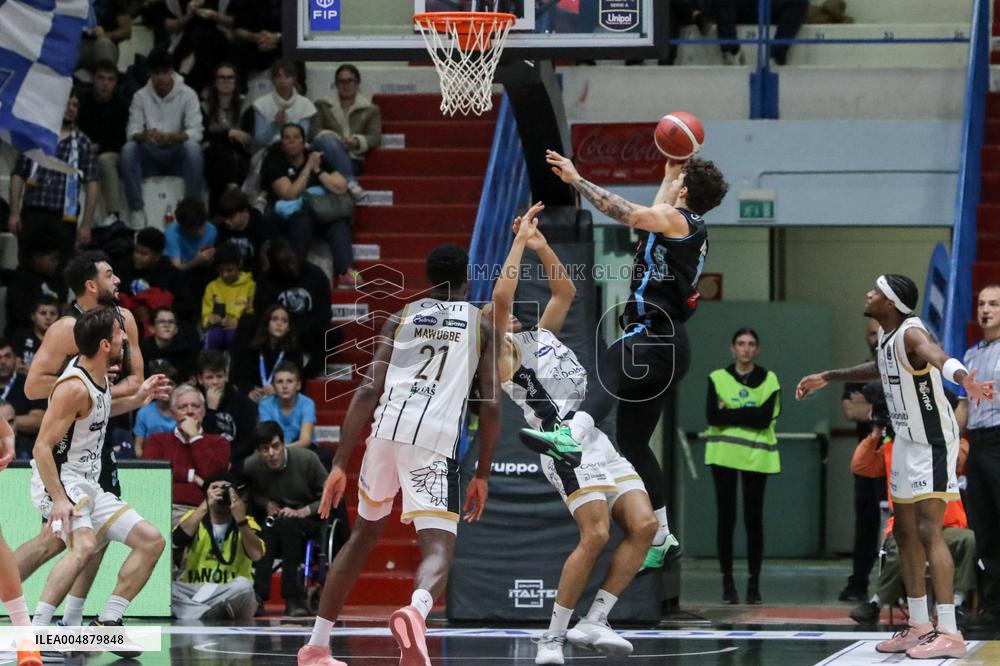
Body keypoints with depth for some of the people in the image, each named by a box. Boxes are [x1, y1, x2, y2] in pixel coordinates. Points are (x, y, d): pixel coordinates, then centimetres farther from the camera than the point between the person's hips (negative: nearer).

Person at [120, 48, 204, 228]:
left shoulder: (187, 95, -5)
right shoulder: (140, 96, 0)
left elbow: (195, 133, -16)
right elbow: (132, 132, -9)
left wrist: (169, 137, -36)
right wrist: (144, 136, -35)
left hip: (177, 156, -1)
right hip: (150, 159, 2)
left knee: (192, 146, -34)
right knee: (128, 149, -28)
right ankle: (137, 210, -25)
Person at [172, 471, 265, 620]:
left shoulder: (247, 523, 7)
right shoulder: (195, 517, 10)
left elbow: (256, 555, -13)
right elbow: (176, 541, -12)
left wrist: (241, 519, -21)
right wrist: (205, 506, -16)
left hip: (231, 596, -1)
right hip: (192, 592, 1)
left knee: (242, 584, -36)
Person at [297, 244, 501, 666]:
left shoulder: (401, 318, 19)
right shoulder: (482, 325, 16)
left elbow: (369, 391, 8)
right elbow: (491, 405, 6)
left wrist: (340, 465, 6)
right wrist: (482, 476, 14)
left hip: (386, 430, 3)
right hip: (436, 439, -3)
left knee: (365, 534, 24)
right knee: (438, 547, -10)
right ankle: (416, 611, -46)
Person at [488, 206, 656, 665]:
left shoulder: (542, 335, 27)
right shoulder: (503, 352, 4)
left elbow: (565, 292, 32)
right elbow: (501, 295, -10)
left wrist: (542, 248, 21)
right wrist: (520, 240, -3)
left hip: (603, 442, 8)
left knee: (643, 524, -9)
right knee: (595, 535, -21)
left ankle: (592, 624, -7)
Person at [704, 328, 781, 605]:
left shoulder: (768, 380, 4)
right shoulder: (718, 378, 4)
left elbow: (765, 418, -10)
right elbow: (712, 417, -9)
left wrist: (729, 414, -10)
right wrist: (747, 416, -12)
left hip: (756, 455, 0)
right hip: (724, 455, 0)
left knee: (754, 519, 2)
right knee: (725, 518, 0)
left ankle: (754, 583, 8)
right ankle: (727, 584, 6)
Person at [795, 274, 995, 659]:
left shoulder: (911, 333, -22)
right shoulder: (886, 335, 7)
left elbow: (936, 355, -46)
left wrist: (962, 377, -69)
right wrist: (827, 378, 41)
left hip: (932, 441, -10)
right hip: (907, 440, 10)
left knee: (928, 530, -15)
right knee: (904, 531, 13)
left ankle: (949, 634, -18)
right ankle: (919, 626, 22)